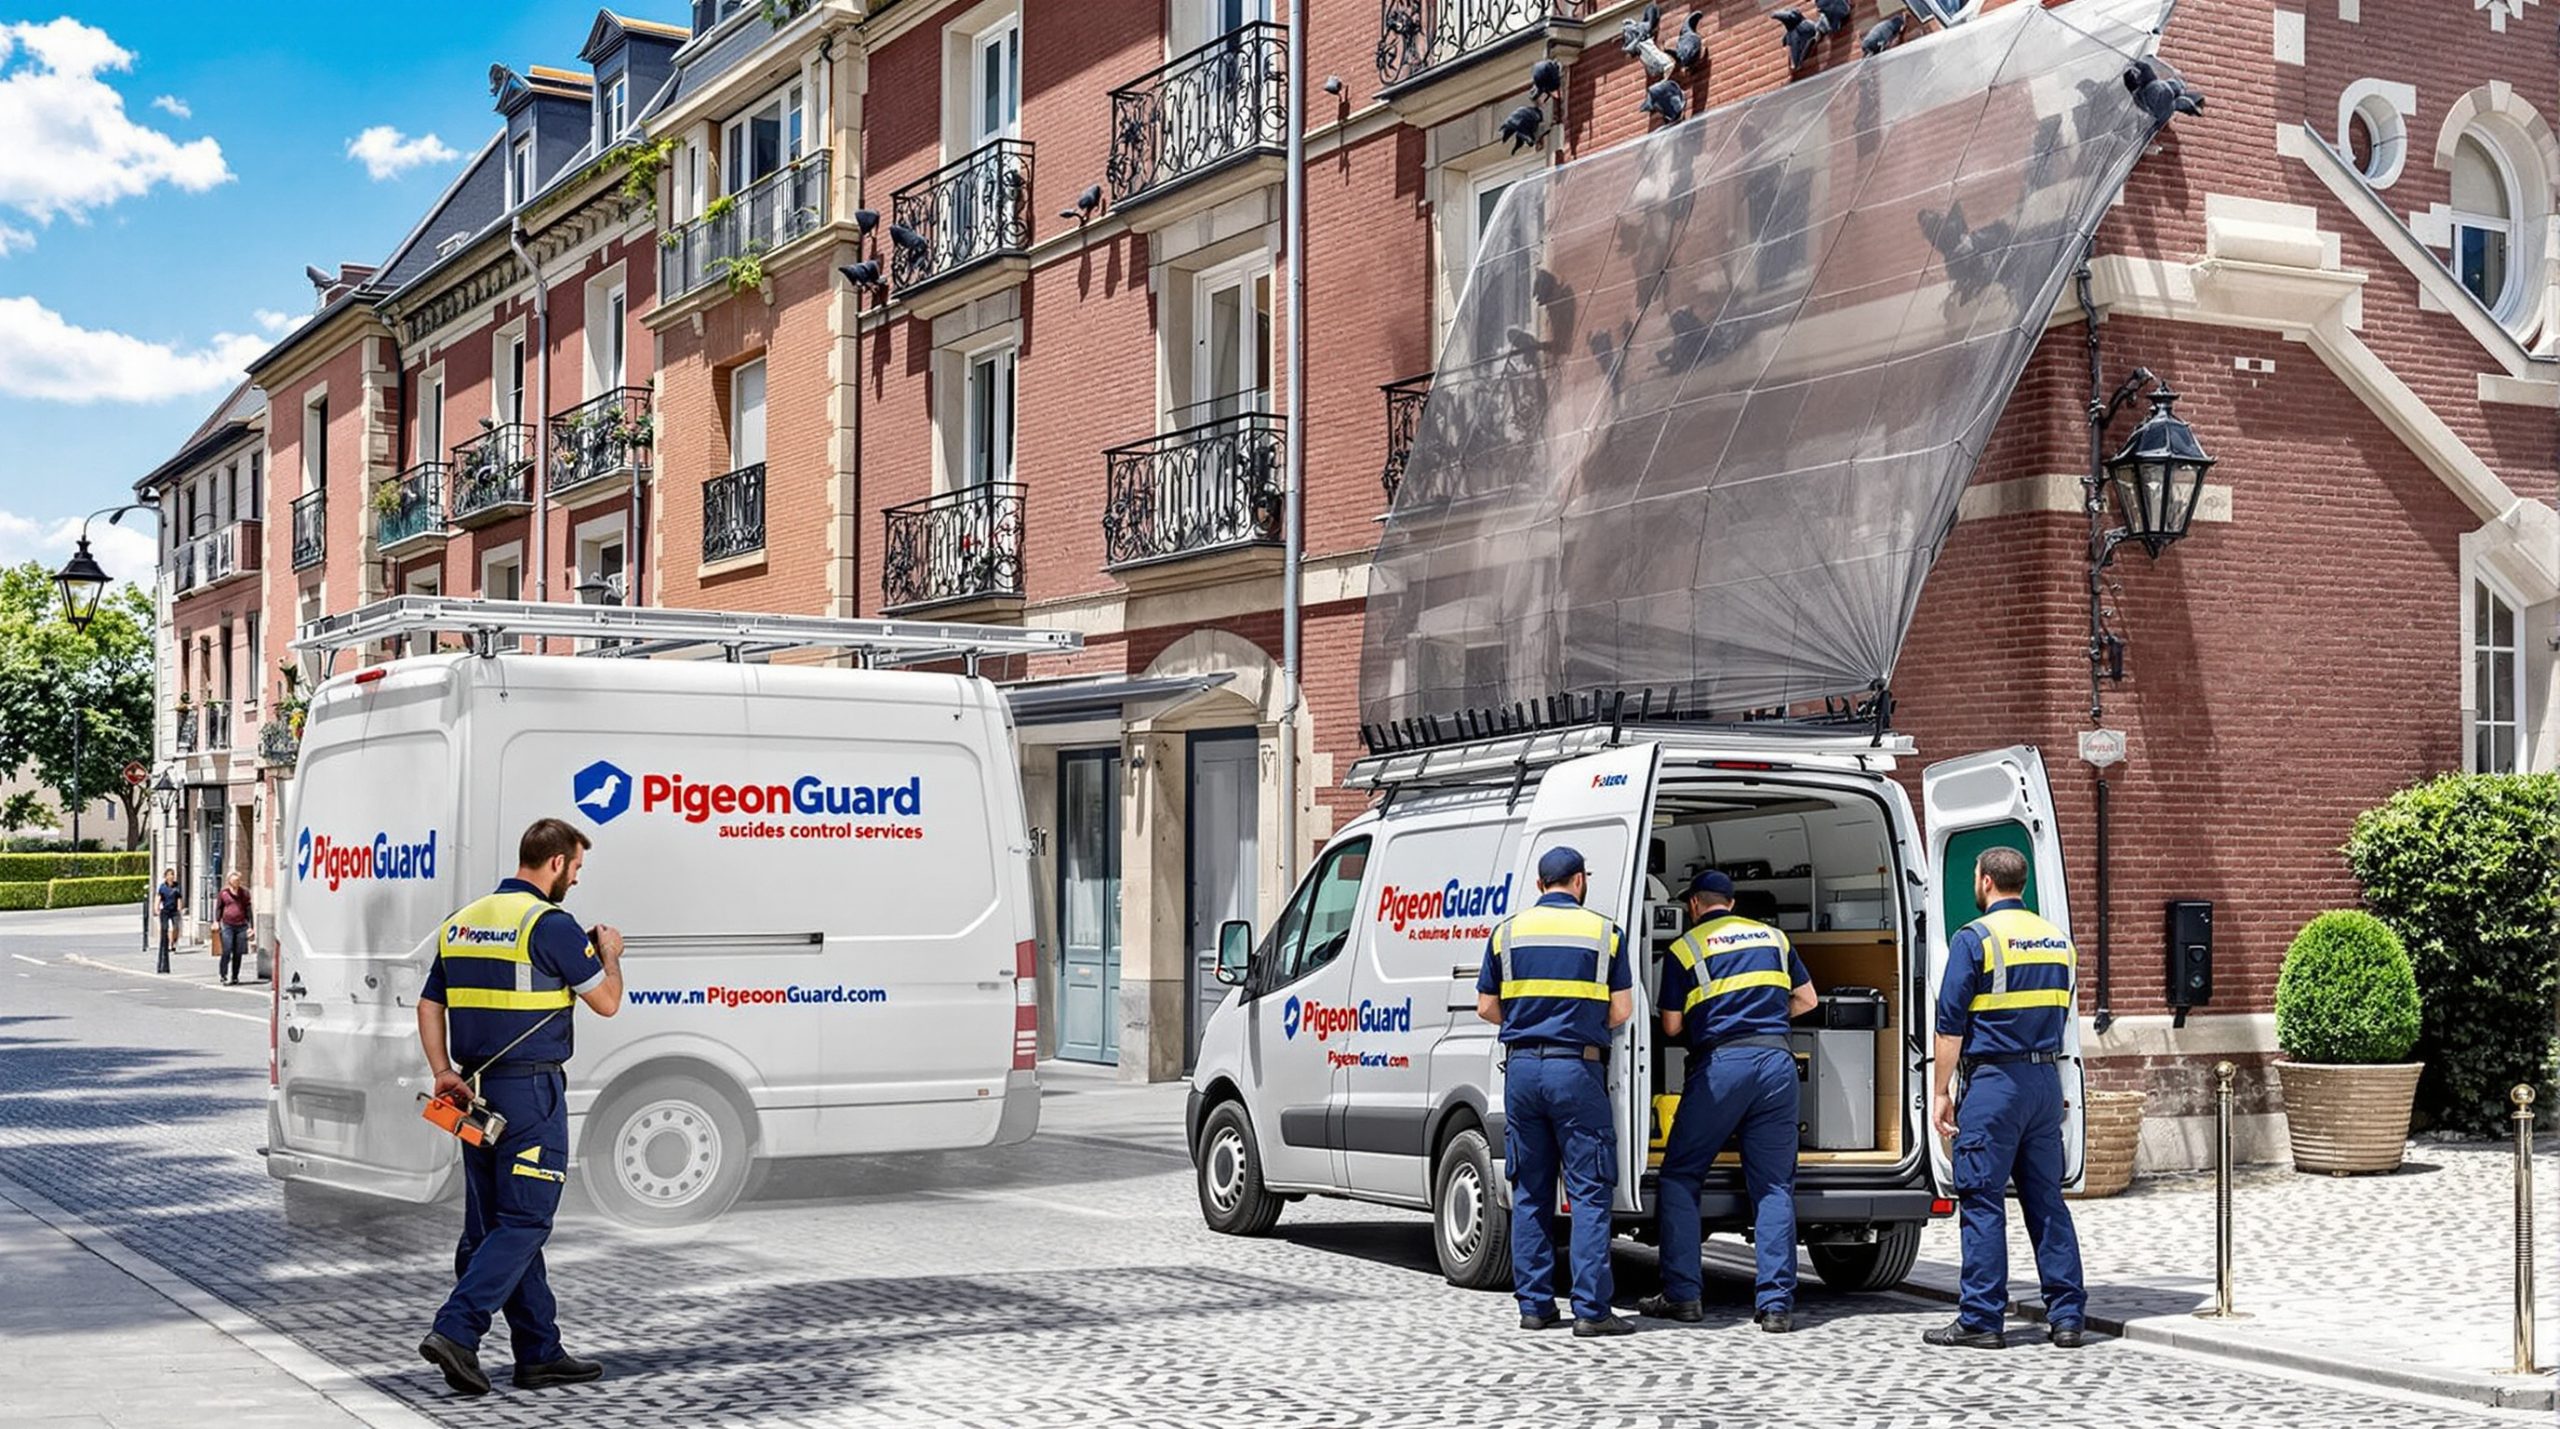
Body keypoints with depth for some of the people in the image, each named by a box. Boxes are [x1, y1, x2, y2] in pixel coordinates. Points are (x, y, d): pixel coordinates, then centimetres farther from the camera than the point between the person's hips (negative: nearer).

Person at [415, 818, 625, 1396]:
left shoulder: (461, 923, 13)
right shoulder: (550, 924, -12)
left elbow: (430, 1005, 14)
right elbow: (606, 1001, -8)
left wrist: (442, 1071, 7)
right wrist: (610, 954, 10)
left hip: (476, 1089, 8)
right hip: (531, 1091, -8)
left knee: (494, 1222, 10)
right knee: (523, 1223, -4)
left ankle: (540, 1353, 17)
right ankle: (455, 1331, -15)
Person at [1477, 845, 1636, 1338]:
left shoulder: (1508, 931, 7)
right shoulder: (1604, 932, 0)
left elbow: (1486, 1007, 10)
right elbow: (1621, 1012, 0)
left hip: (1522, 1067, 3)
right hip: (1577, 1070, -3)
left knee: (1529, 1194, 10)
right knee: (1589, 1193, -1)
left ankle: (1534, 1304, 11)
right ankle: (1591, 1310, -5)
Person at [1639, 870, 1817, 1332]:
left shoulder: (1685, 948, 5)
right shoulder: (1773, 937, 17)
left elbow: (1671, 1026, 5)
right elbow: (1806, 998, 23)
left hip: (1721, 1063, -3)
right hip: (1778, 1060, 4)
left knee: (1679, 1175, 8)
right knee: (1774, 1185, 5)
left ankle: (1682, 1294, 3)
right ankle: (1777, 1303, -2)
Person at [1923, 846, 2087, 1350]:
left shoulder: (1975, 938, -8)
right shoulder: (2057, 940, 12)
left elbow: (1951, 1023, -9)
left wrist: (1941, 1091, -5)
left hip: (1993, 1081, -6)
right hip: (2046, 1078, 6)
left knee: (1982, 1200, -1)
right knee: (2046, 1199, 10)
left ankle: (1980, 1318, 0)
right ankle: (2066, 1315, 9)